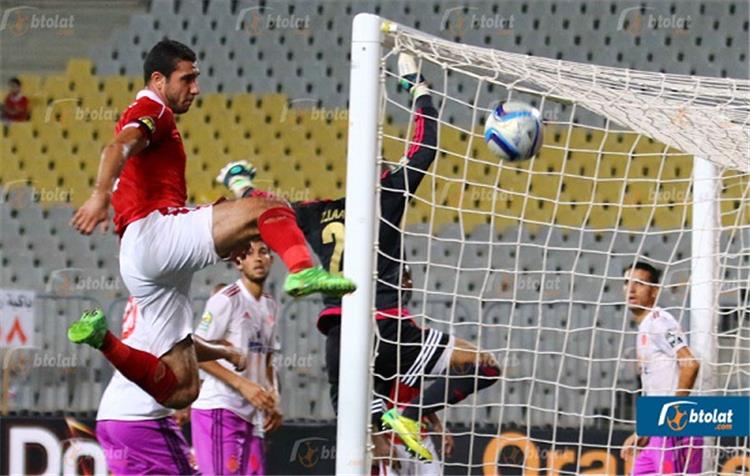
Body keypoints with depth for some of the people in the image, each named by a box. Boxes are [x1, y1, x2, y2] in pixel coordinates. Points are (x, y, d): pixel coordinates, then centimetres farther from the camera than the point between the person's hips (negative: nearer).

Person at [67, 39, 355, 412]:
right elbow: (118, 147, -19)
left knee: (180, 389, 4)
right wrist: (100, 195, -39)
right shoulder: (152, 110, 5)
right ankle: (303, 270, -47)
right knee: (269, 210, -21)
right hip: (156, 230, -9)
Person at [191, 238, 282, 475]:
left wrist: (272, 402, 6)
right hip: (219, 410, -8)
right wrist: (243, 384, -19)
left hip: (252, 415, 8)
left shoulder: (270, 306, 16)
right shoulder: (226, 300, -8)